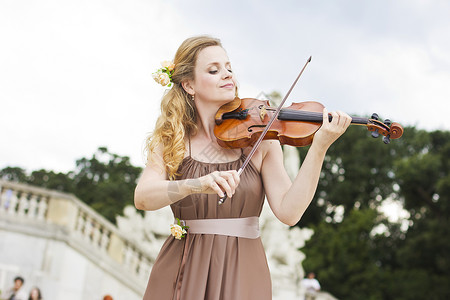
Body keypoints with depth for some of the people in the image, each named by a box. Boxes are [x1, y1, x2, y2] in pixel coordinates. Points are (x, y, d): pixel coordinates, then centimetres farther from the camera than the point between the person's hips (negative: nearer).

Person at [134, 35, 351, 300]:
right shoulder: (170, 141, 1)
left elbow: (288, 211, -13)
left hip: (242, 271, 0)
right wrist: (197, 184, -33)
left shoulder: (259, 139, -1)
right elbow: (143, 197, -16)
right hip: (182, 272, 1)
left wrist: (319, 147, -23)